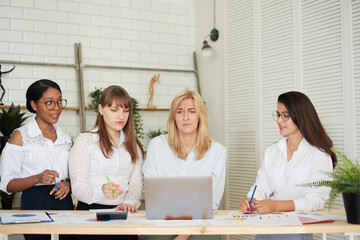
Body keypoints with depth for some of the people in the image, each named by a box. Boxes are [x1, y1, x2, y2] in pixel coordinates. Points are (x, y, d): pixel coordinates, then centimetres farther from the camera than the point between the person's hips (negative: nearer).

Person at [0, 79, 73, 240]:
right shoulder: (20, 136, -2)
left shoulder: (65, 138, 13)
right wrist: (38, 179, -22)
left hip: (64, 203, 4)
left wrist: (68, 184, -2)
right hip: (34, 205, -4)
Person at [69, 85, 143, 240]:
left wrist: (129, 202, -10)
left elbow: (136, 182, 10)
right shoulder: (84, 140, 2)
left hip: (122, 212, 3)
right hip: (90, 210, -3)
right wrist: (101, 191, -25)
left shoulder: (133, 145, 17)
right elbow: (77, 186, -6)